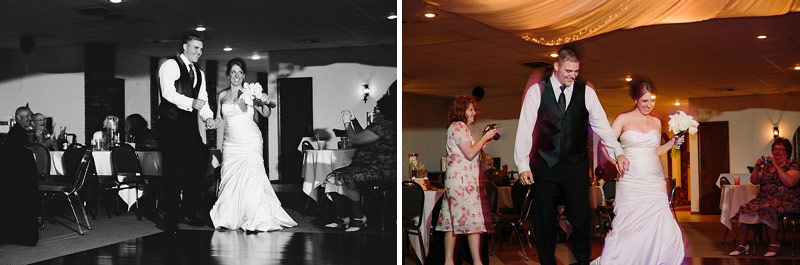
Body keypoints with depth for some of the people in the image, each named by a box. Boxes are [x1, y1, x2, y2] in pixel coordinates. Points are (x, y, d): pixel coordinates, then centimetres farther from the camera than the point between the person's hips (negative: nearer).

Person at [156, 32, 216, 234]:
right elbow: (168, 92, -17)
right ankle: (171, 218, 3)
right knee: (173, 171, -5)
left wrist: (208, 116, -6)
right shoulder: (170, 66, -2)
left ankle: (187, 210, 17)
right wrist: (190, 102, -30)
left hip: (190, 125, 7)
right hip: (171, 124, -7)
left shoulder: (199, 74, 22)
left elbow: (202, 100, 13)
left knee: (198, 165, 3)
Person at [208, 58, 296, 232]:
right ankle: (229, 219, 11)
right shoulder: (222, 96, 10)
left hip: (250, 142, -4)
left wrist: (264, 103, -30)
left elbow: (266, 114, -10)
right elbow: (219, 119, 18)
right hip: (230, 143, 4)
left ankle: (255, 220, -4)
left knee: (251, 178, -10)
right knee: (229, 178, 2)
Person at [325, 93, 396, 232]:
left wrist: (347, 122, -1)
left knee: (348, 178, -31)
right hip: (370, 167, 11)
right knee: (333, 177, 0)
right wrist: (354, 121, 29)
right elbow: (362, 137, 35)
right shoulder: (380, 124, 18)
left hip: (382, 171, -11)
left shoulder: (384, 126, -17)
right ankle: (344, 218, 1)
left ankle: (360, 219, -15)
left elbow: (355, 139, -16)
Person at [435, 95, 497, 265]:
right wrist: (485, 137, -6)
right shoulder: (459, 126, -9)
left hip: (456, 180, 10)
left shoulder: (460, 127, 23)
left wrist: (484, 143, 17)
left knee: (453, 221, 6)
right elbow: (469, 154, -16)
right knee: (472, 219, -9)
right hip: (462, 180, -10)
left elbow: (469, 154, 23)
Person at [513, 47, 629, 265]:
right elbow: (525, 129, -3)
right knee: (544, 218, 7)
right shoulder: (537, 91, -1)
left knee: (581, 216, 2)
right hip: (545, 164, -1)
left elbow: (601, 124, 0)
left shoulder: (586, 92, 4)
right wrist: (523, 165, -9)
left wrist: (618, 152, -14)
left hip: (576, 165, 1)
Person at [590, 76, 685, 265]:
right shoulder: (623, 119, 2)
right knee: (629, 228, -7)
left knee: (659, 227, -6)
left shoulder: (656, 122, 14)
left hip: (655, 183, 4)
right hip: (631, 183, -4)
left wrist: (673, 142, 10)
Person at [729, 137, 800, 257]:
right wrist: (757, 167, -2)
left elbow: (789, 183, -17)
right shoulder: (767, 165, 18)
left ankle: (774, 245, -20)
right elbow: (754, 181, 14)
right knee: (744, 209, -19)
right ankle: (742, 245, -14)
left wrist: (777, 166, -18)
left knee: (767, 209, -36)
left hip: (785, 200, -6)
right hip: (764, 198, 6)